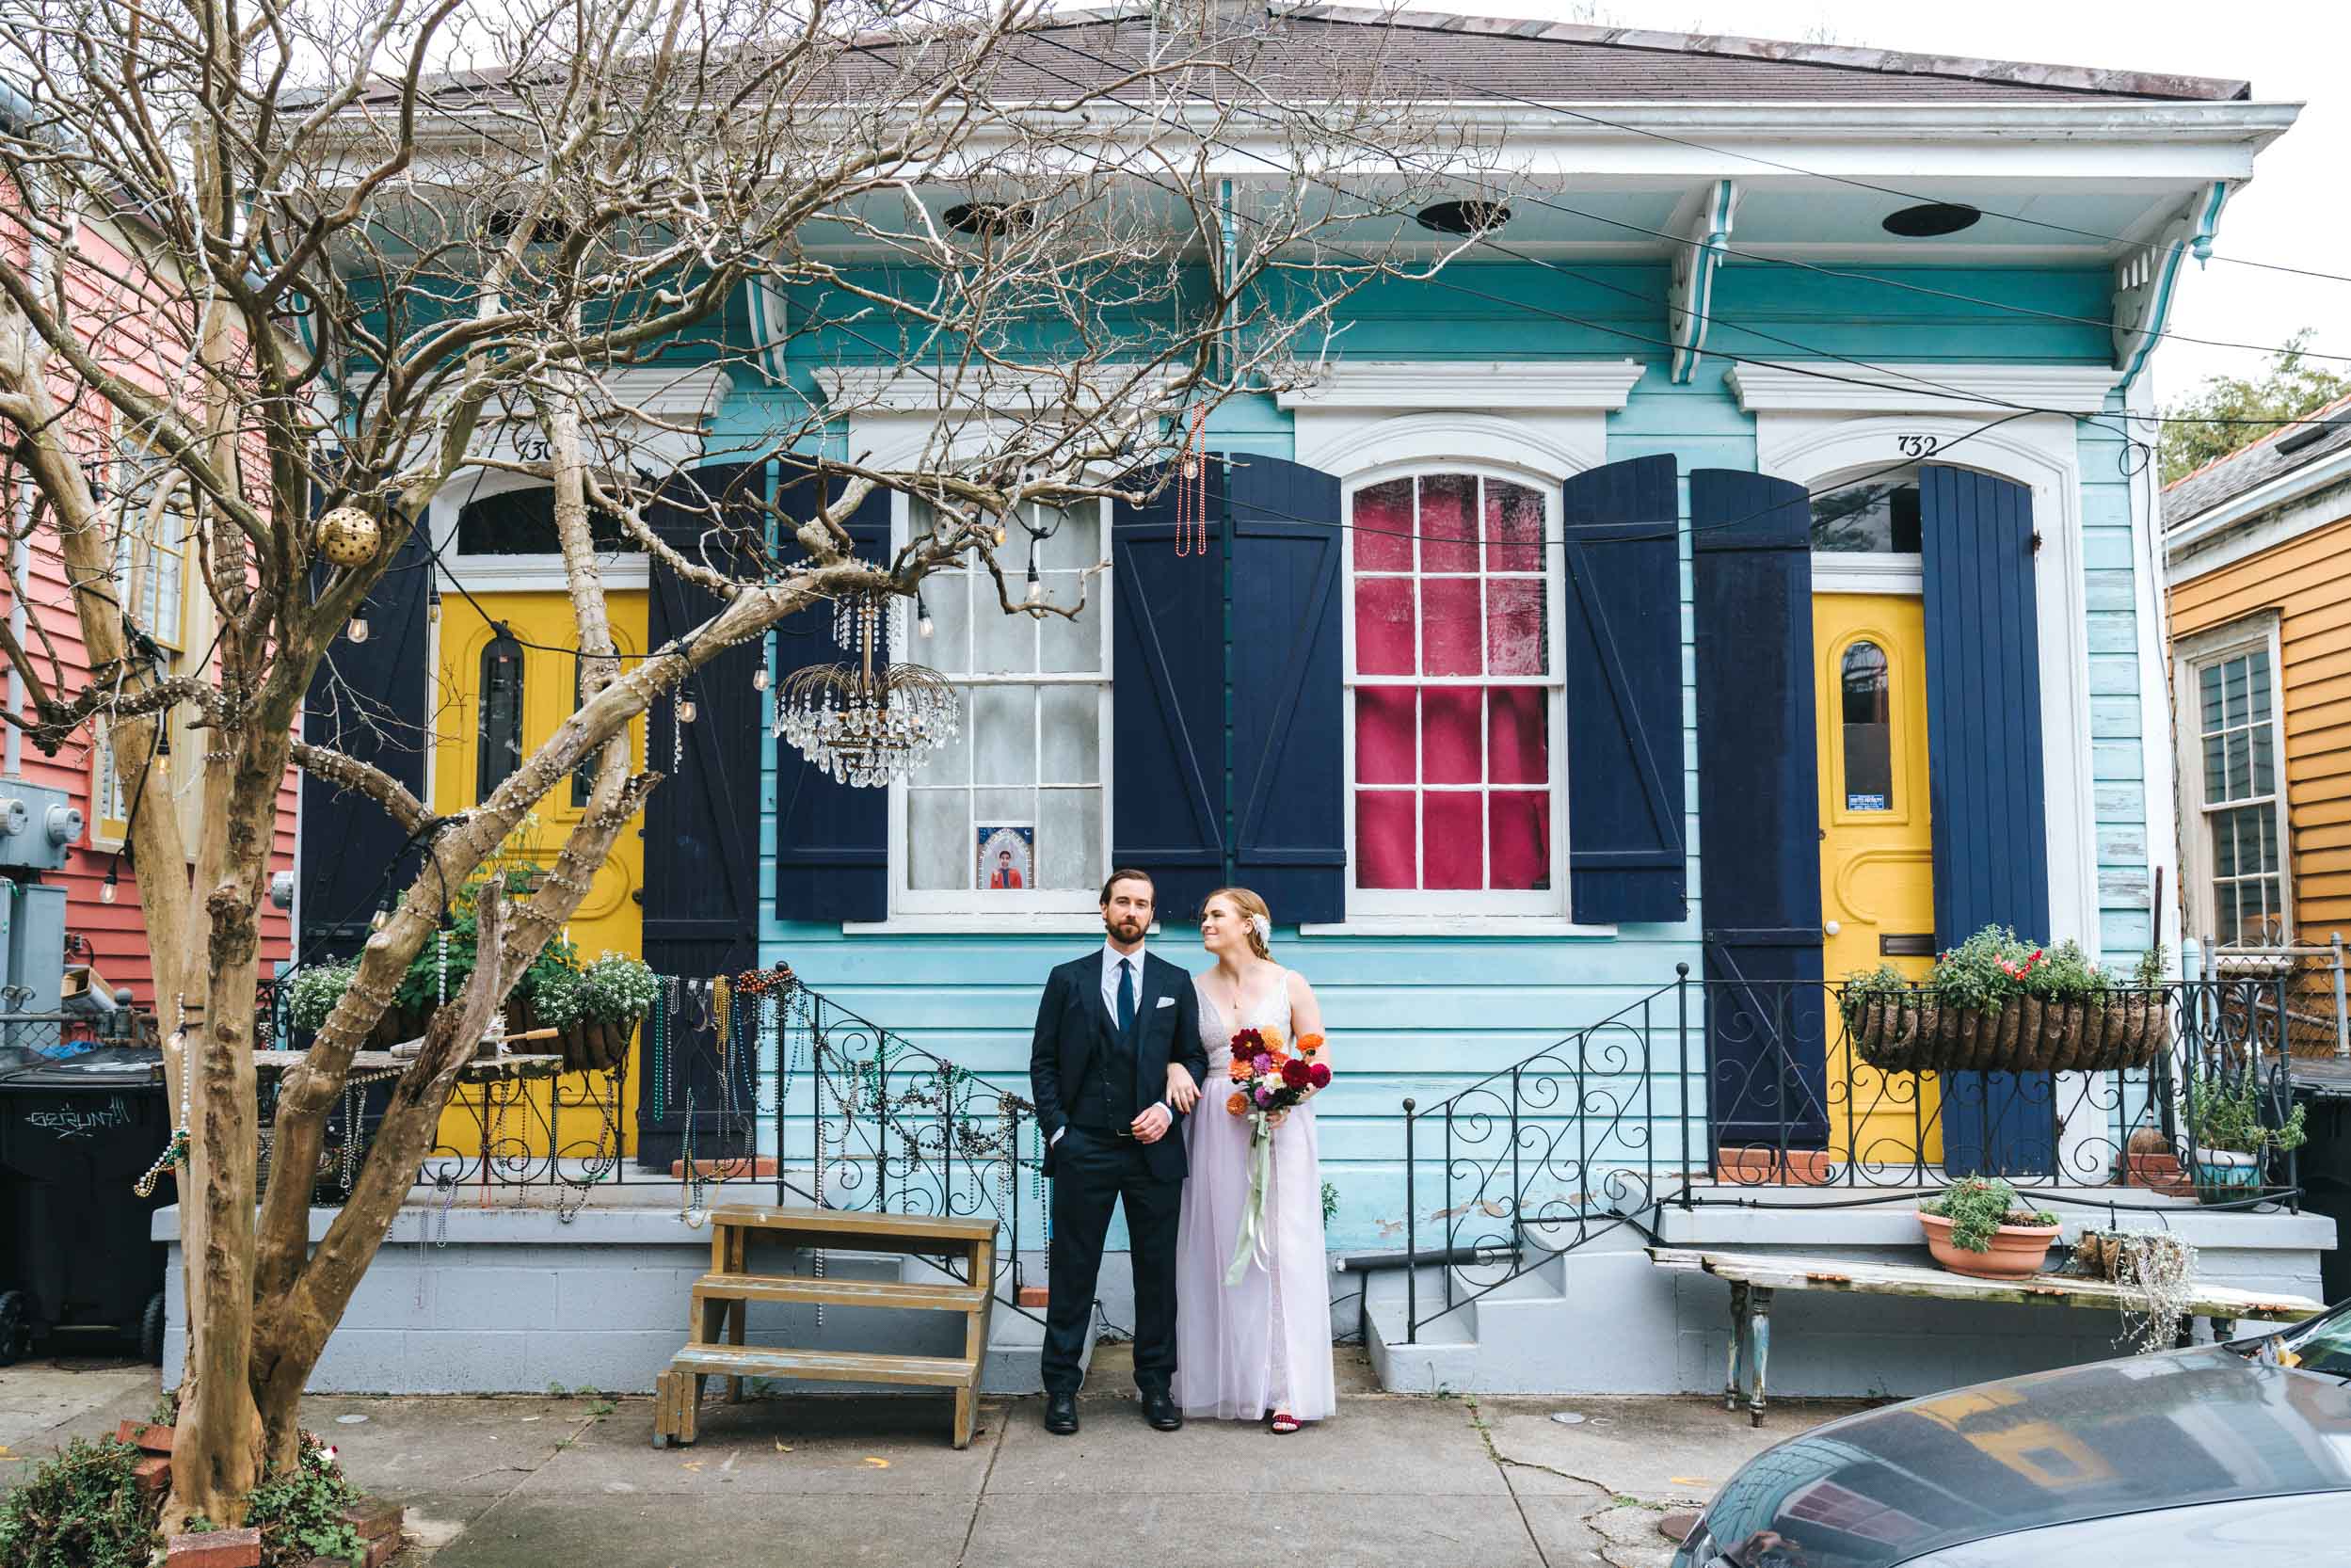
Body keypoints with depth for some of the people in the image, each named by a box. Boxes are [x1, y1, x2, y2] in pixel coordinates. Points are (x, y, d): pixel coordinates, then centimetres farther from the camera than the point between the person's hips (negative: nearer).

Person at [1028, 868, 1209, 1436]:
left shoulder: (1175, 982, 9)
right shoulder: (1068, 979, 6)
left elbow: (1194, 1057, 10)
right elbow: (1043, 1062, 4)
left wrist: (1169, 1109, -7)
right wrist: (1056, 1130, -5)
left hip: (1154, 1149, 1)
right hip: (1083, 1149, -1)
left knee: (1157, 1271, 7)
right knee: (1072, 1271, 4)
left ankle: (1156, 1386, 19)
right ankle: (1062, 1389, 13)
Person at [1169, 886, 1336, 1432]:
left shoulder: (1290, 985, 1)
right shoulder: (1195, 988, 8)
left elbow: (1319, 1058, 2)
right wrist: (1175, 1076, -9)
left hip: (1278, 1126, -3)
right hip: (1216, 1127, 3)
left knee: (1281, 1251, -3)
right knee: (1217, 1250, 4)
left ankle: (1287, 1389, 4)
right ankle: (1227, 1381, 15)